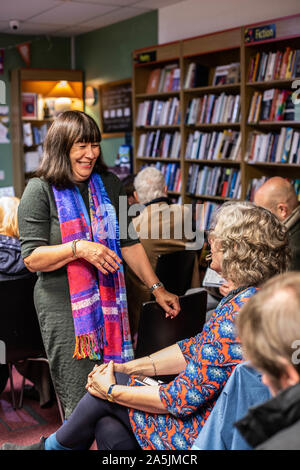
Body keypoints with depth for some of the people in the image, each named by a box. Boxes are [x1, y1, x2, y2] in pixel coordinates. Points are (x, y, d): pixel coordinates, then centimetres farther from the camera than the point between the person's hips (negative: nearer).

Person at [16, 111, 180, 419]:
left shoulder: (109, 184, 11)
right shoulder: (40, 191, -4)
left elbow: (128, 243, 14)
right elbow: (31, 258, -7)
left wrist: (156, 289, 10)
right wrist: (79, 248, -21)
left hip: (110, 301, 4)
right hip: (63, 306, -4)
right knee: (81, 406, -2)